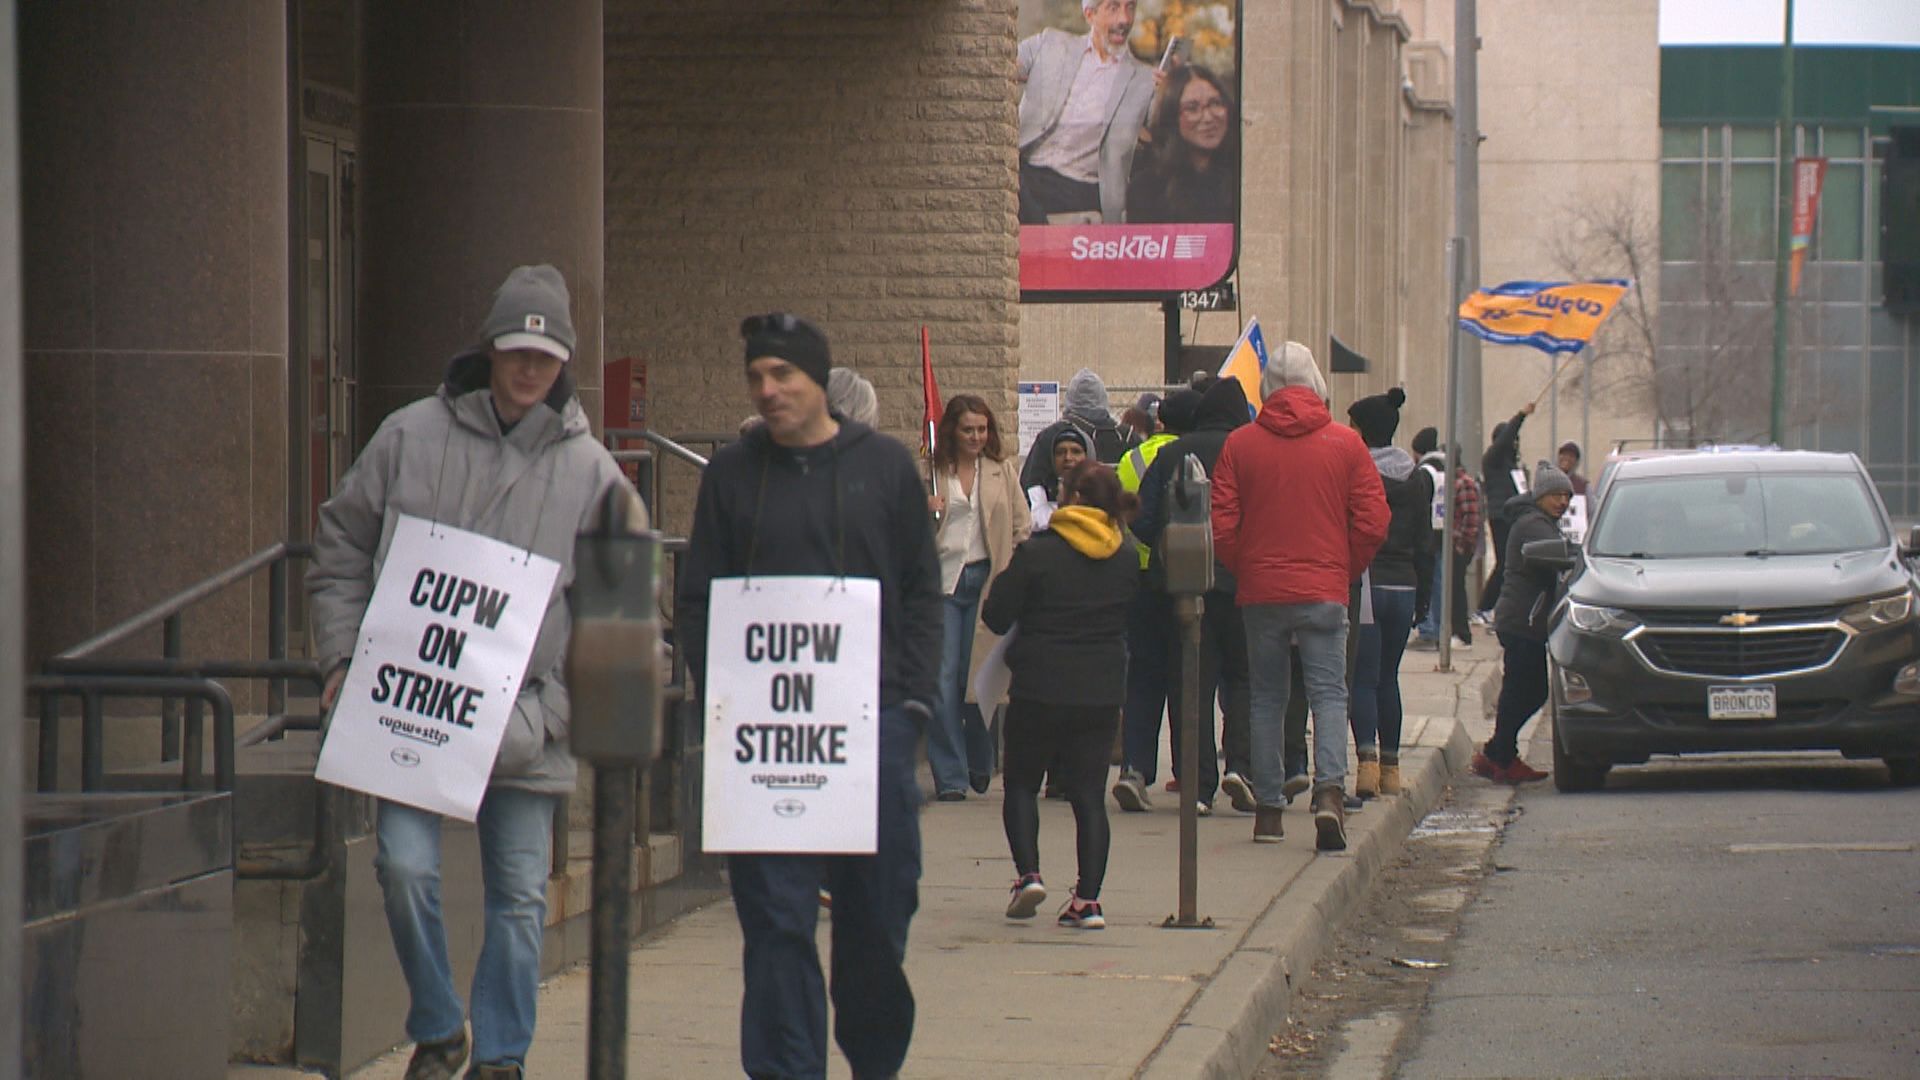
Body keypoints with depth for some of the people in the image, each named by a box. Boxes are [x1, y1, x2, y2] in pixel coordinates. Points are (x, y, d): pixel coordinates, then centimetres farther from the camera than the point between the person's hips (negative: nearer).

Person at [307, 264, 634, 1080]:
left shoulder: (589, 469, 4)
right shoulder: (411, 438, 3)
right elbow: (340, 548, 11)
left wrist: (558, 705, -1)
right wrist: (343, 659, 2)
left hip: (524, 720, 1)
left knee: (520, 896, 4)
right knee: (405, 866, -10)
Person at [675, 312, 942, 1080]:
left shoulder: (885, 467, 7)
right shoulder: (732, 473, 8)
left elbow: (922, 592, 9)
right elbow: (696, 598, 9)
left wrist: (915, 697, -1)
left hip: (874, 720, 0)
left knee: (879, 911, 6)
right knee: (775, 916, -4)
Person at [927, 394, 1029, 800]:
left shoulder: (1001, 471, 10)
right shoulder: (931, 470, 5)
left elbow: (1022, 527, 11)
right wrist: (925, 512, -12)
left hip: (986, 579, 1)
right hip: (941, 580, -1)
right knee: (942, 678, -7)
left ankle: (980, 765, 22)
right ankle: (950, 776, -2)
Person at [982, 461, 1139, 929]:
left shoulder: (1036, 553, -11)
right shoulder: (1126, 560, 1)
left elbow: (997, 618, -7)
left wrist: (1002, 584, 12)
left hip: (1040, 687, -3)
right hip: (1102, 693, 3)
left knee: (1021, 784, 13)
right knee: (1089, 793, 6)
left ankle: (1028, 873, -6)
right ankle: (1088, 900, -1)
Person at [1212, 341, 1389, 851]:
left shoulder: (1240, 444, -1)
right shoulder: (1345, 443, -2)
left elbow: (1221, 527, -2)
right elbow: (1372, 523, -2)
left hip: (1260, 592, 1)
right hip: (1324, 591, -1)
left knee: (1267, 698, 10)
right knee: (1329, 693, 0)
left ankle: (1267, 808, 11)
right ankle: (1330, 789, -21)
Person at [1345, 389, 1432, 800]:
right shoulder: (1417, 479, 8)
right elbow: (1425, 543, 11)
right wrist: (1423, 596, 16)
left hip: (1362, 585, -5)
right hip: (1403, 588, 5)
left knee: (1363, 677, -5)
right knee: (1388, 677, 15)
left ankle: (1367, 758, -22)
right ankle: (1390, 766, 16)